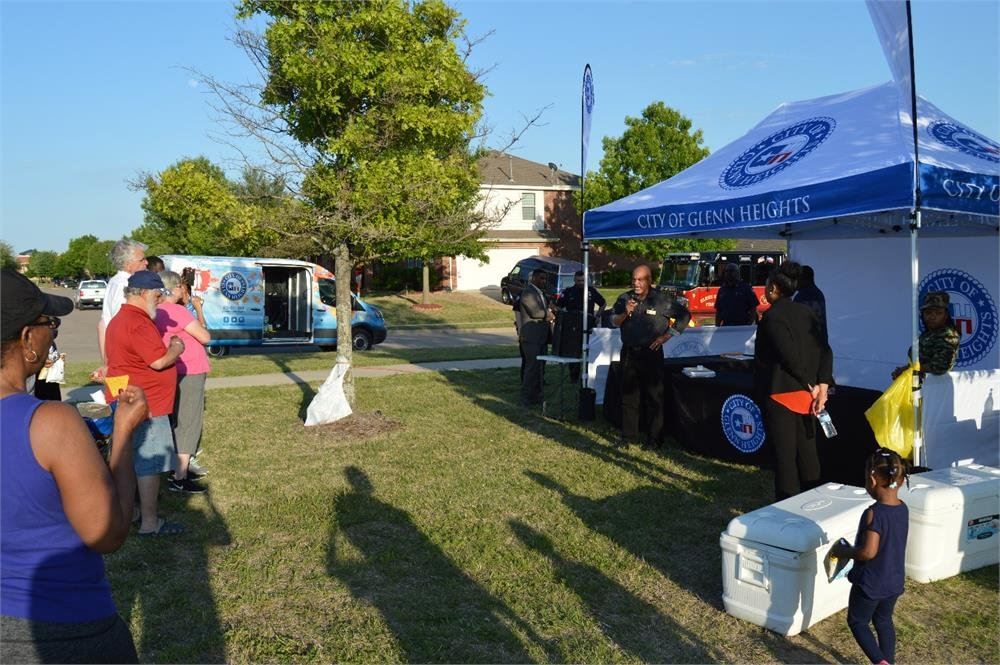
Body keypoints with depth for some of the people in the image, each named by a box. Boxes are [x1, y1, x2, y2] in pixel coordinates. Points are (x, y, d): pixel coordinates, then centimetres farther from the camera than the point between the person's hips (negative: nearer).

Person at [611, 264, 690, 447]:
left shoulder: (661, 301, -5)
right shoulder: (624, 299, 4)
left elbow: (684, 315, 0)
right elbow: (614, 322, 2)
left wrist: (665, 337, -3)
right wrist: (625, 313, -19)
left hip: (651, 352, -3)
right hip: (629, 352, 4)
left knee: (654, 396, 1)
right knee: (629, 395, 8)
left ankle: (655, 438, 7)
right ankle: (629, 436, 17)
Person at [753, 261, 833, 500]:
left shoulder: (772, 317, -15)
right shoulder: (805, 312, 7)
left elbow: (790, 356, -21)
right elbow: (825, 351, 2)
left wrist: (812, 386, -10)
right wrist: (822, 387, -4)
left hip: (780, 394, -7)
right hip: (806, 393, 8)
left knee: (785, 454, 1)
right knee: (807, 451, 17)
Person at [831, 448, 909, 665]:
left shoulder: (873, 513, -28)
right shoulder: (903, 509, -4)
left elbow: (868, 552, -29)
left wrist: (843, 551, -12)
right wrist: (851, 549, 11)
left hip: (870, 583, -7)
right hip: (894, 581, 7)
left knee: (857, 622, 12)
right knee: (884, 621, 24)